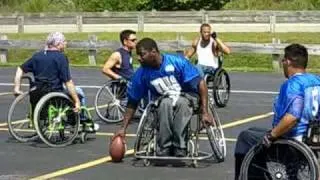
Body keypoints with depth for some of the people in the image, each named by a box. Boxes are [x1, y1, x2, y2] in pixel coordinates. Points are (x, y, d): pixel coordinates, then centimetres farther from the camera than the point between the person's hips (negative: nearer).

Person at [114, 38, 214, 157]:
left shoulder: (177, 62, -19)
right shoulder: (141, 74, -9)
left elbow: (200, 84, -17)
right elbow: (132, 103, 1)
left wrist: (205, 112, -23)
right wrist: (123, 128, -5)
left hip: (186, 96, -2)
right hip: (162, 101, 2)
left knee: (180, 102, -38)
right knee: (166, 103, -35)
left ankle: (180, 150, -32)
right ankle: (163, 151, -29)